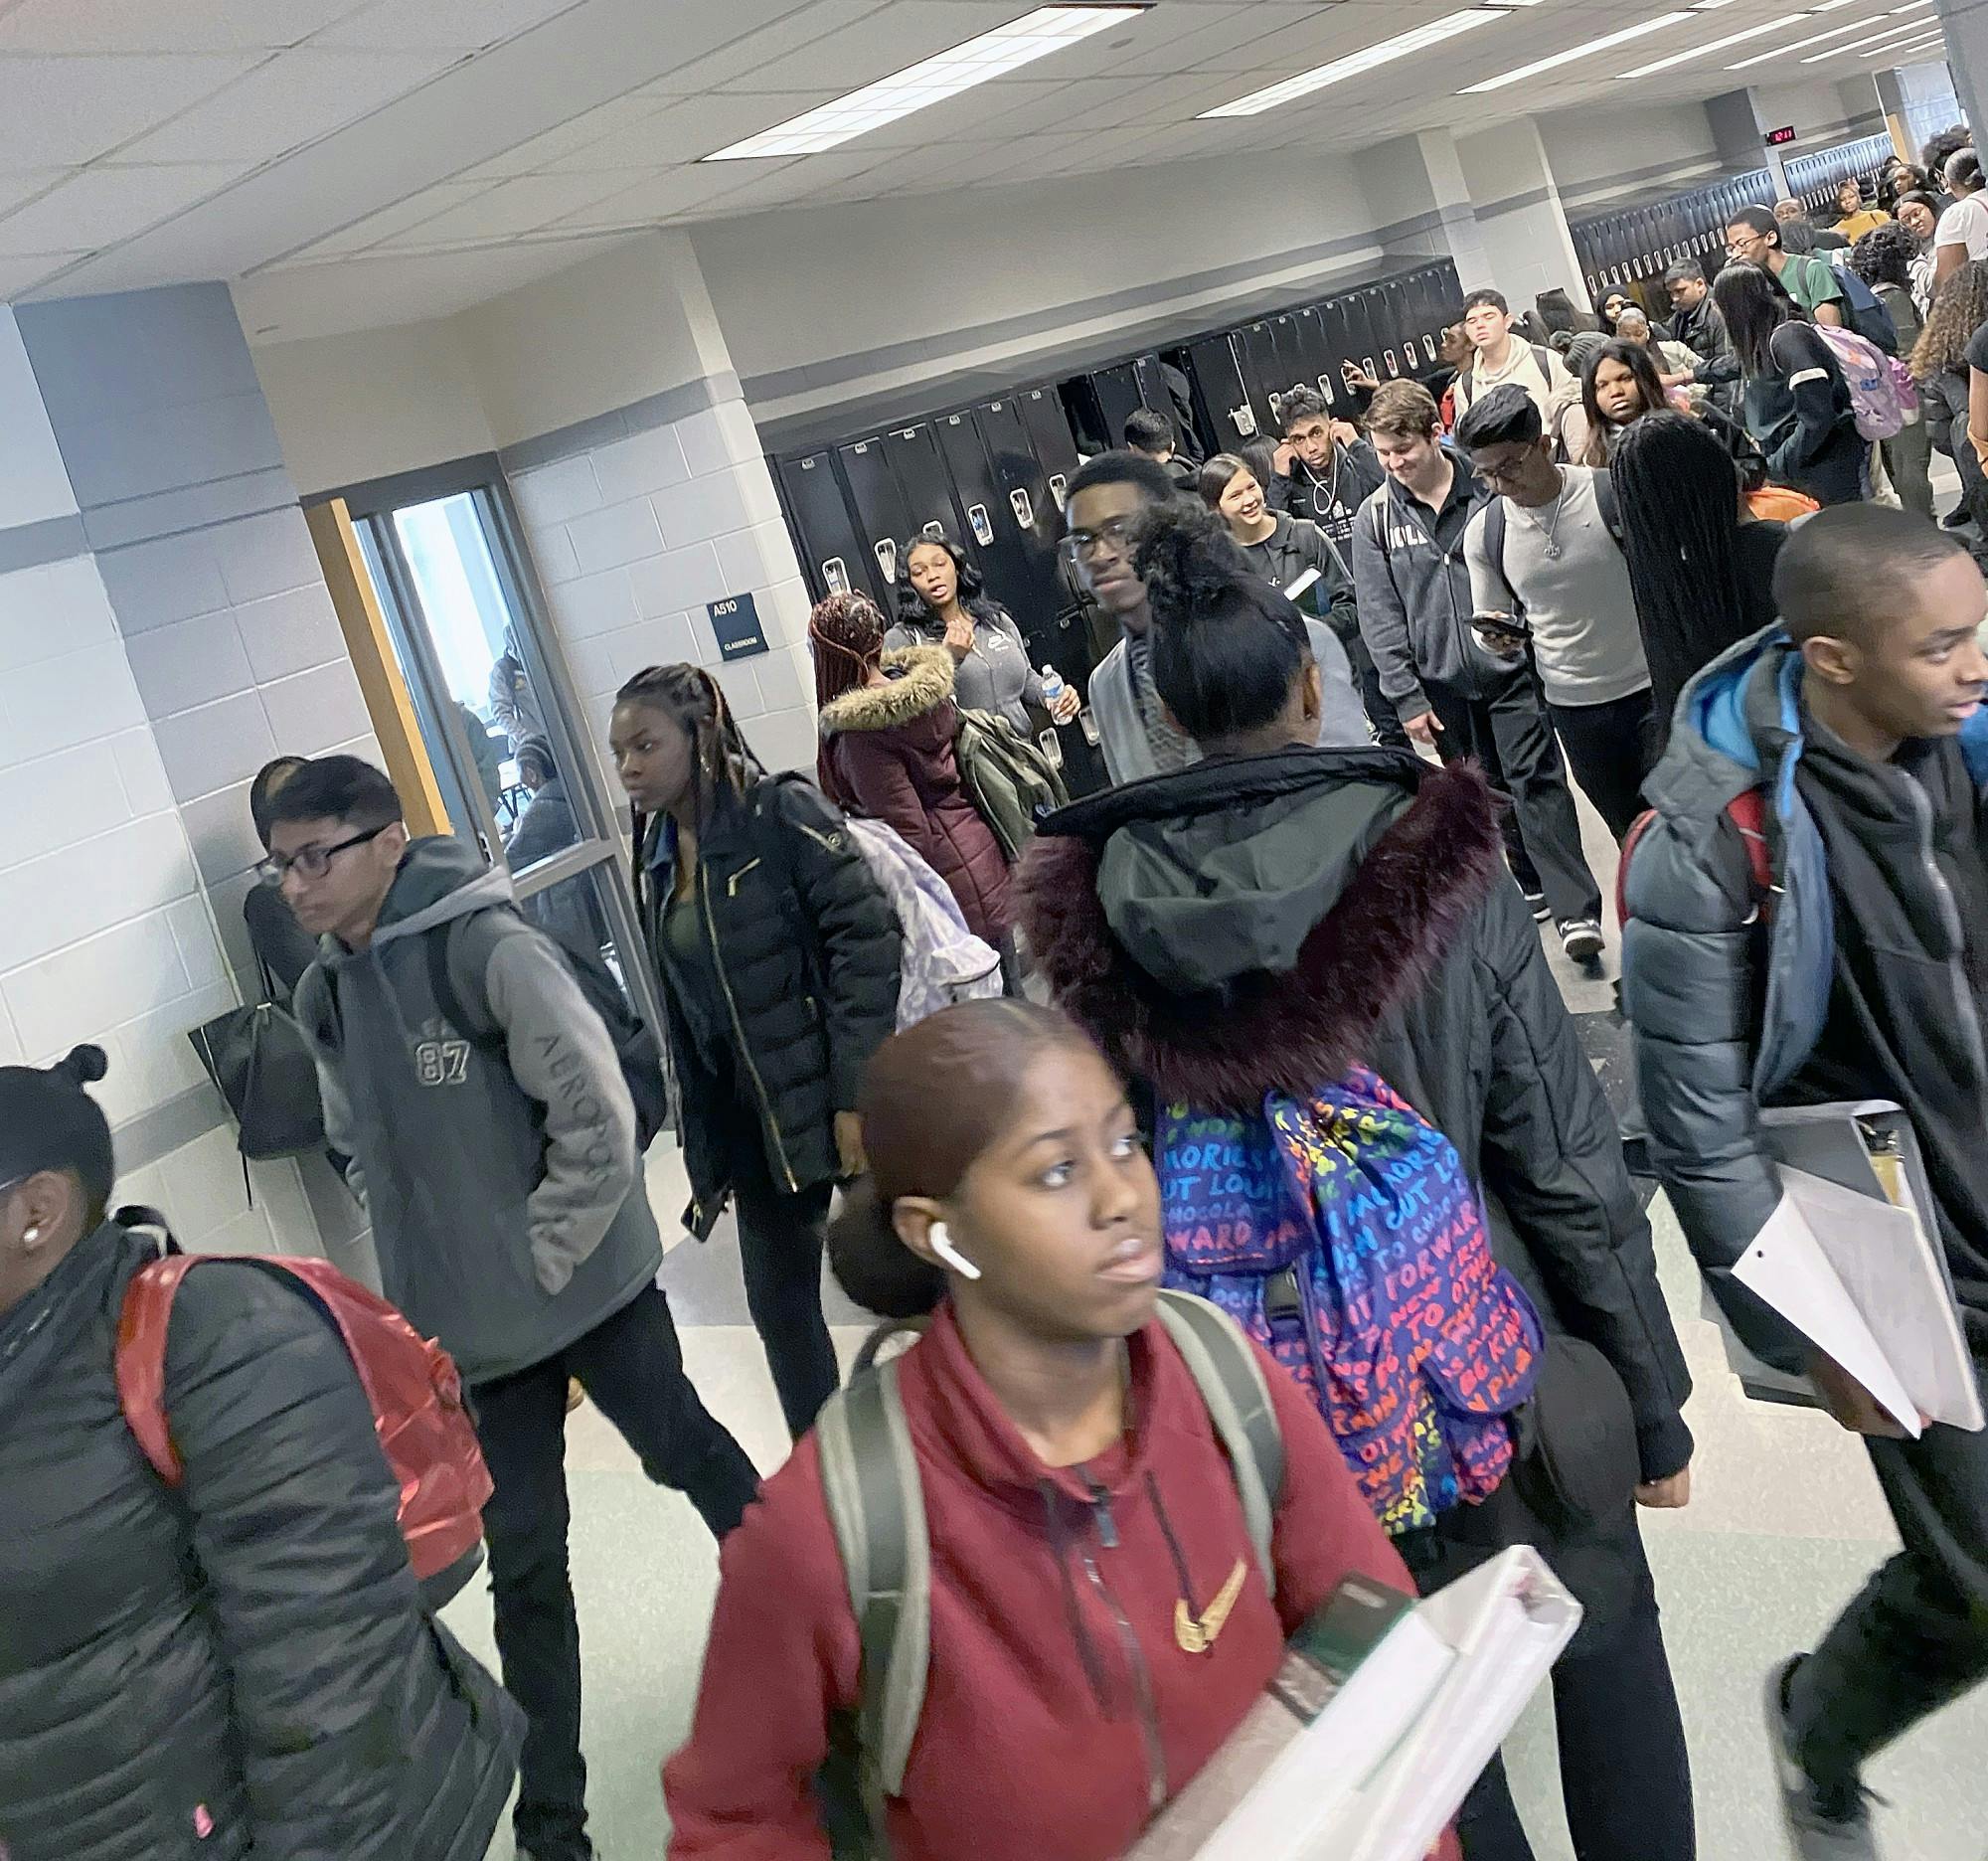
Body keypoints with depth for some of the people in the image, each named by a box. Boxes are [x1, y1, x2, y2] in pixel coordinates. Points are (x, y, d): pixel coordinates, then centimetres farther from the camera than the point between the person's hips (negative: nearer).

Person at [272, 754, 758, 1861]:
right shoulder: (324, 998, 1)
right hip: (471, 1328, 5)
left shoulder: (489, 948, -20)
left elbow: (598, 1118, -19)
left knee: (688, 1455, 16)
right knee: (524, 1563, 11)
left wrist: (545, 1254, -14)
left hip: (590, 1285, -5)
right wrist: (432, 1268, 6)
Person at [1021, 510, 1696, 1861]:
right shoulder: (1440, 866, -17)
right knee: (1605, 1639, 22)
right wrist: (1654, 1401, -1)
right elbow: (1569, 1167, -13)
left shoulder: (1100, 914, -11)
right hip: (1494, 1348, -2)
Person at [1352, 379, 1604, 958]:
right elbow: (1380, 617, -1)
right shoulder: (1375, 518, -1)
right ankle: (1532, 888, 27)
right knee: (1490, 792, 12)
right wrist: (1407, 697, -5)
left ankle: (1575, 909, -4)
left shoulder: (1490, 489, -4)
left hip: (1512, 667, -2)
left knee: (1536, 779, -5)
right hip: (1441, 682, 2)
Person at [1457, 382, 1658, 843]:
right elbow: (1490, 622, 8)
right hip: (1573, 706, 3)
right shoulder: (1482, 533, -5)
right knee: (1632, 832, 16)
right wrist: (1499, 636, -17)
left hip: (1653, 689, -3)